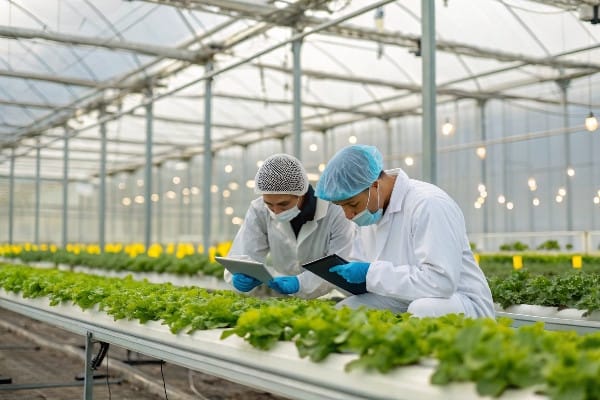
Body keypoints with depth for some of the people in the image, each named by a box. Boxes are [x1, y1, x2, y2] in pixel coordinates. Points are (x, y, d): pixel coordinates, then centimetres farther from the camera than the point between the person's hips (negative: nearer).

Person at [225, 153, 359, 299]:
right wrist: (242, 276, -31)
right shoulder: (258, 211, -7)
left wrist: (300, 283, -34)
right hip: (282, 300, 3)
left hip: (330, 300, -2)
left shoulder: (335, 211, -17)